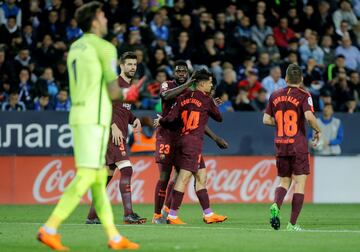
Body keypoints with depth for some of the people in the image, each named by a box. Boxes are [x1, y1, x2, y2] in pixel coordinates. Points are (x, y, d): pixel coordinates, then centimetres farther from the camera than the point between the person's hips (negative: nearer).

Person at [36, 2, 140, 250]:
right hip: (95, 118, -9)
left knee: (99, 178, 10)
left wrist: (122, 92, 18)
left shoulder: (75, 48, 17)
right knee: (86, 176, -11)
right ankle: (50, 229, -19)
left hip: (78, 116, 9)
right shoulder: (105, 48, -8)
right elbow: (114, 92, -9)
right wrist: (127, 94, 13)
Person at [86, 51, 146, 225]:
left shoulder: (129, 86, 20)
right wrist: (114, 126, -24)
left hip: (120, 135, 10)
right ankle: (128, 214, -20)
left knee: (108, 174, 10)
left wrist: (134, 120, 9)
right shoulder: (115, 83, -8)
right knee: (126, 169, -17)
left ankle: (92, 216, 15)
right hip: (113, 133, -10)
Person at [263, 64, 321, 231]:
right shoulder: (303, 96, -7)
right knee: (299, 183, 2)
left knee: (284, 182, 16)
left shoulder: (275, 96, 6)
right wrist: (317, 131, -3)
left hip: (281, 146, 4)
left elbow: (266, 119, 9)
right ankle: (292, 224, -3)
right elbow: (309, 116, -22)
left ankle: (276, 205, -14)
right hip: (298, 146, -4)